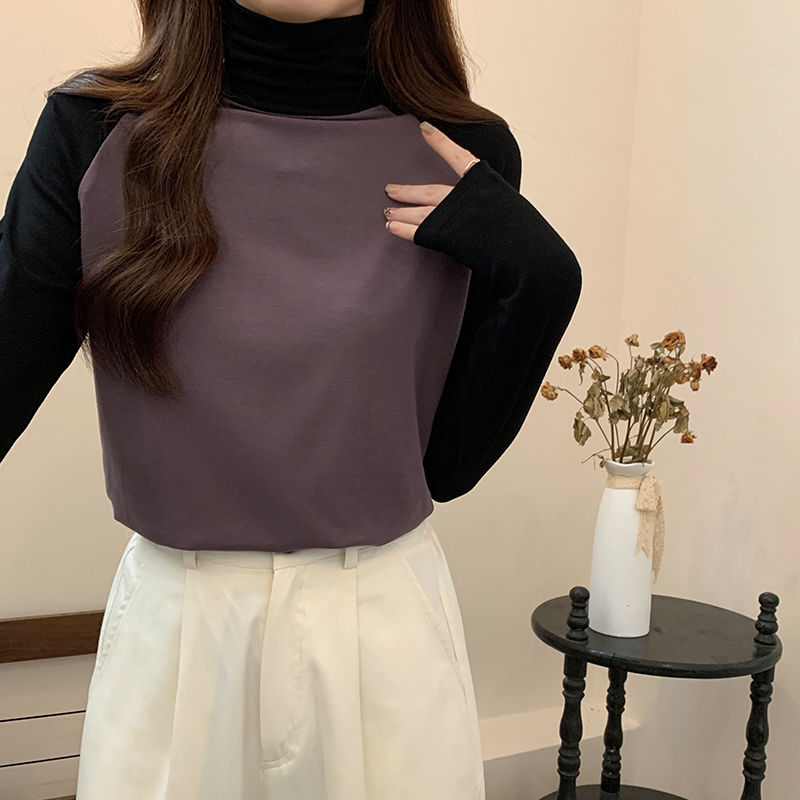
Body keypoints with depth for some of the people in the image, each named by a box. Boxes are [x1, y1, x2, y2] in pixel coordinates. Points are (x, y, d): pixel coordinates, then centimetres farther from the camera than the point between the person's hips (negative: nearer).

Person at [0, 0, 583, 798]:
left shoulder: (463, 158, -6)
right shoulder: (94, 131, -8)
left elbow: (447, 463, -4)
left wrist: (540, 281, -15)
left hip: (388, 630, 1)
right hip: (170, 624, 0)